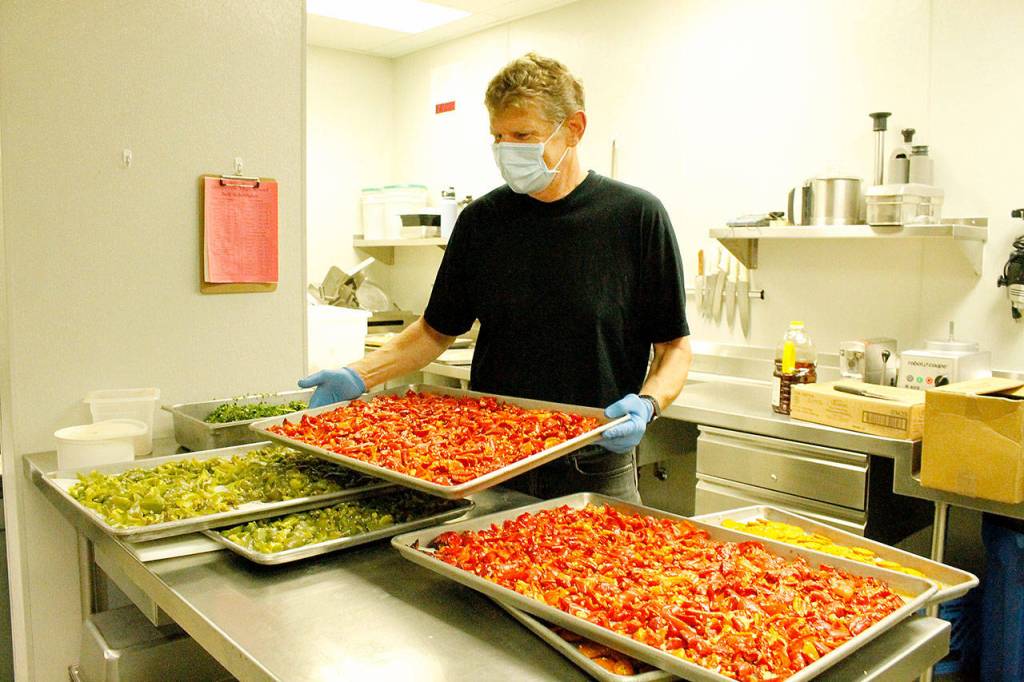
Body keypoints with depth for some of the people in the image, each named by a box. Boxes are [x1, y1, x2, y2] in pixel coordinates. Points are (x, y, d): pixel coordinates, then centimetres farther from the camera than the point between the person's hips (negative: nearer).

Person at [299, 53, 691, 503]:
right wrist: (359, 376, -2)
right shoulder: (481, 220, 1)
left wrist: (647, 403, -22)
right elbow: (437, 331, 11)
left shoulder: (636, 216, -7)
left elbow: (674, 346, -2)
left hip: (596, 471, -2)